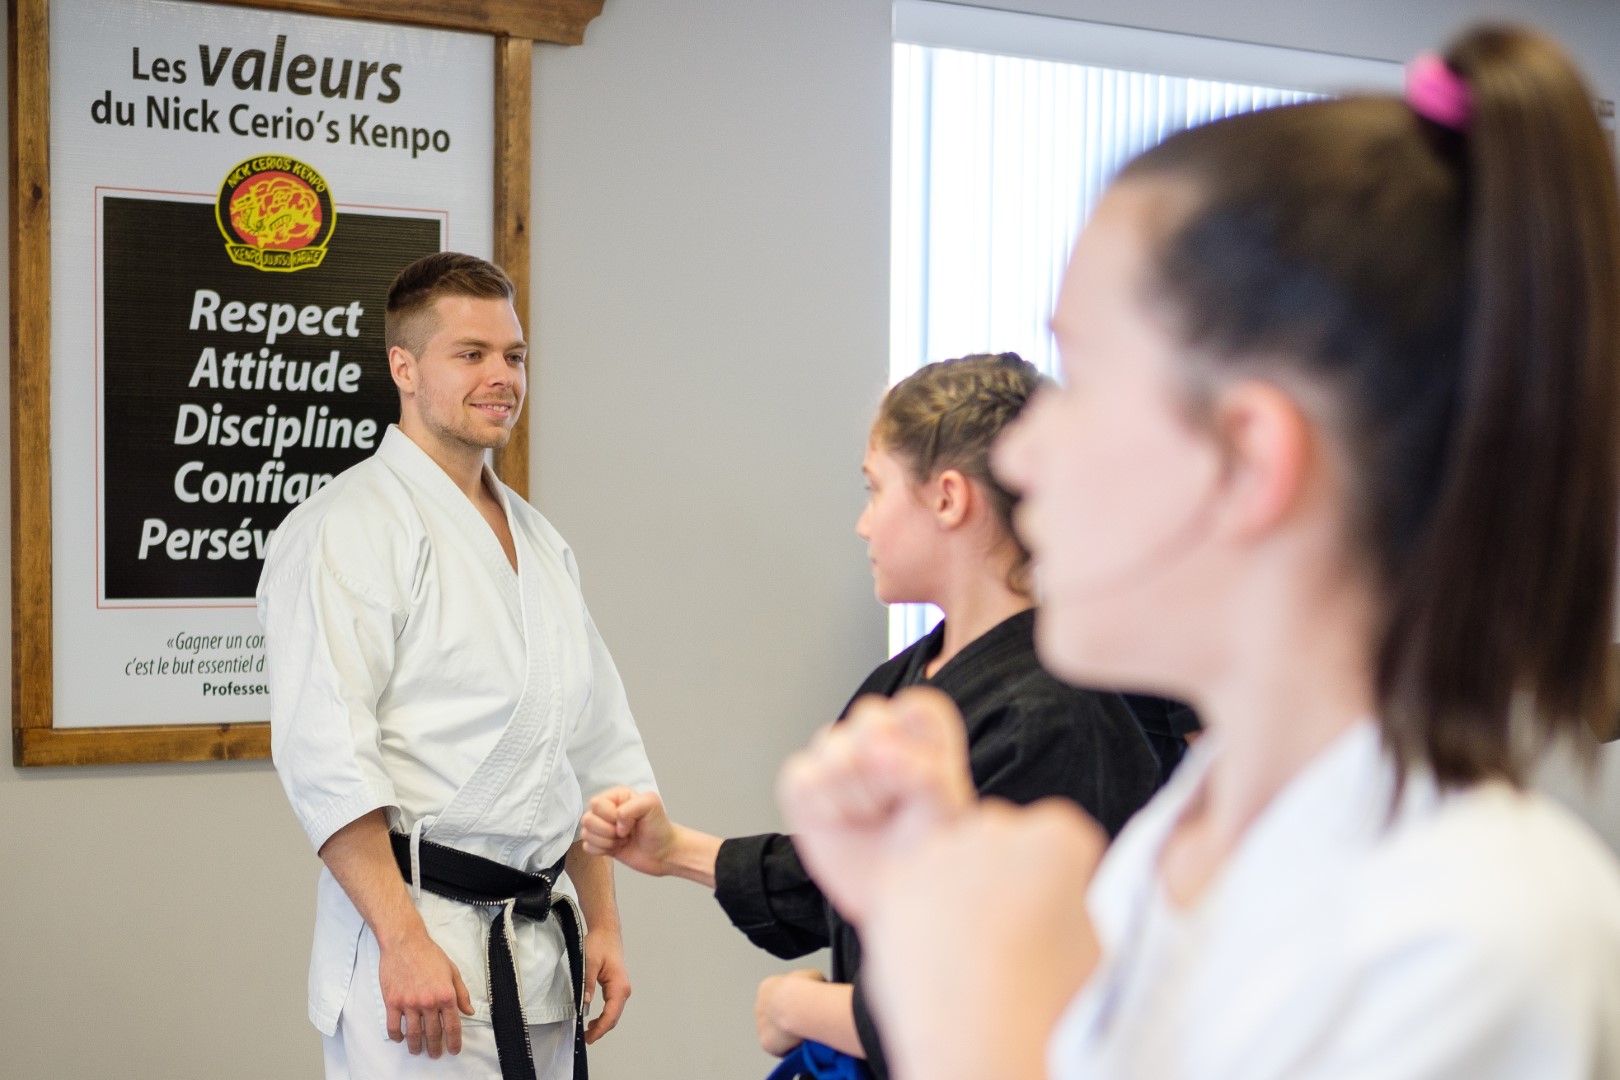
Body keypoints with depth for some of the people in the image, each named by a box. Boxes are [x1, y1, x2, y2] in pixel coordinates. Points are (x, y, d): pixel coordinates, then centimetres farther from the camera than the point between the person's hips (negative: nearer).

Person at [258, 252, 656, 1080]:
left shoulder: (539, 541, 15)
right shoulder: (349, 528, -9)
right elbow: (324, 757, -18)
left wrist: (604, 926, 14)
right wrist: (402, 940, -21)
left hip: (543, 947, 7)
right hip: (421, 942, -7)